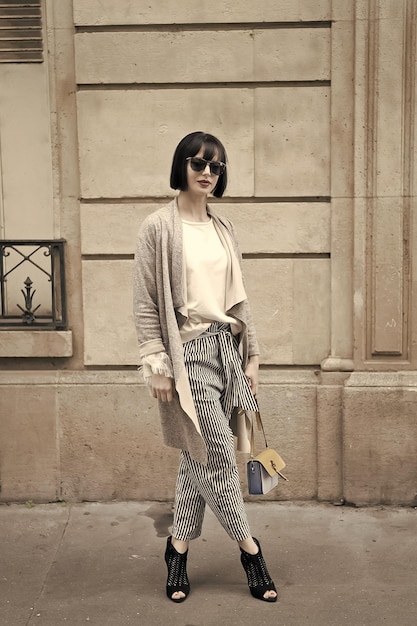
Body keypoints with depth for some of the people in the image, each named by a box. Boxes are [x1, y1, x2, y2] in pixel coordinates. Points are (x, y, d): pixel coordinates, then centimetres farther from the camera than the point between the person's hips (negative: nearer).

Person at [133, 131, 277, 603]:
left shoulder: (223, 228, 11)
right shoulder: (158, 228, -7)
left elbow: (237, 298, 15)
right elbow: (145, 304, -8)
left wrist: (250, 356, 12)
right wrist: (157, 366, -12)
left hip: (225, 348, 6)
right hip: (189, 352, -6)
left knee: (198, 457, 10)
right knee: (218, 457, -2)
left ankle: (178, 550, 23)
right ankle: (249, 549, 15)